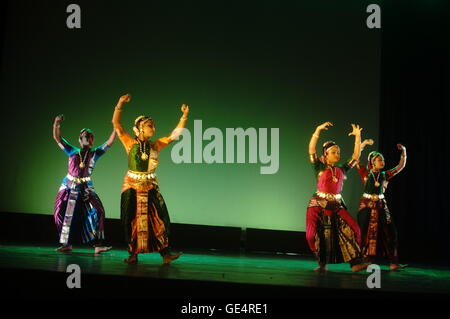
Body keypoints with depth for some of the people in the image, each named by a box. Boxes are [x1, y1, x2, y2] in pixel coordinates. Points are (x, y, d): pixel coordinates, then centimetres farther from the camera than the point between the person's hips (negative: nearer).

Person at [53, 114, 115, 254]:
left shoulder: (95, 153, 4)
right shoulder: (72, 151, 4)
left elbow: (109, 142, -4)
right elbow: (57, 138, -2)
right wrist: (56, 124, -18)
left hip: (86, 188, 0)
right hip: (69, 186, 0)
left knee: (97, 211, -16)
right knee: (63, 214, 1)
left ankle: (97, 245, -14)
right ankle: (67, 244, 18)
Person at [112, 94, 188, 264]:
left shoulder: (156, 145, 7)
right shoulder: (130, 143, -1)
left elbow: (175, 134, 6)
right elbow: (116, 123, -8)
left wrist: (184, 116, -2)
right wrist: (120, 104, -20)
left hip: (150, 187, 2)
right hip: (132, 186, -2)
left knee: (160, 218, -5)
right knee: (131, 220, 3)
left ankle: (165, 253, -3)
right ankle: (133, 254, 12)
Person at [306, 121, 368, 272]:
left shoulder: (342, 169, 12)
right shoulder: (319, 167, 1)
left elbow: (356, 156, 13)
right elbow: (311, 150, -12)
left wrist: (358, 136, 8)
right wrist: (318, 130, -17)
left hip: (337, 205, 4)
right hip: (319, 204, -3)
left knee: (350, 230, -10)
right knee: (320, 234, -4)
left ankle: (355, 263, -10)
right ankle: (323, 264, 10)